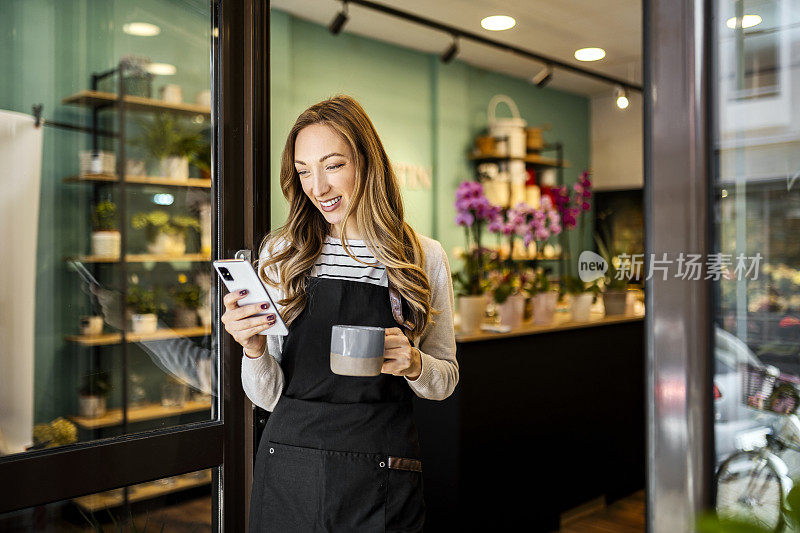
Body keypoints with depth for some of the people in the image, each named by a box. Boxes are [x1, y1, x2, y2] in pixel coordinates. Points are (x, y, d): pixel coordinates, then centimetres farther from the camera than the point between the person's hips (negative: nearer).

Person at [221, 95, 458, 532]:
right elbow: (268, 396, 1)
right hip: (289, 476, 1)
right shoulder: (280, 254, -1)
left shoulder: (425, 258, -2)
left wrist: (414, 364, -13)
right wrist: (253, 349, -19)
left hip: (383, 483, 0)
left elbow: (446, 380, 8)